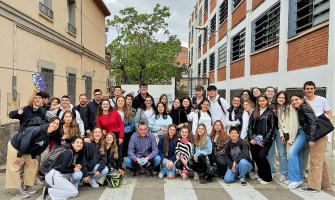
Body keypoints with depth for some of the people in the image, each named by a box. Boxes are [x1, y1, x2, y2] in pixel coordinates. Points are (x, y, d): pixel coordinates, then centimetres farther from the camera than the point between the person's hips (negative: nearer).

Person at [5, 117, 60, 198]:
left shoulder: (53, 134, -10)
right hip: (15, 145, -8)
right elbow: (25, 142, -30)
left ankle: (26, 186, 18)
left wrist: (34, 156, 0)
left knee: (33, 164, 7)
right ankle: (19, 190, 0)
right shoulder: (38, 130, -34)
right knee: (16, 167, -6)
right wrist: (19, 155, -23)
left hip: (26, 150, 8)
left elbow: (42, 146, 1)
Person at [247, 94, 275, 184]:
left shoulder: (270, 113, 1)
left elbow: (271, 128, -4)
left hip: (265, 140, -4)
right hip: (255, 139, 4)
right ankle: (261, 175, 23)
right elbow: (250, 126, 11)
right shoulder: (254, 112, 13)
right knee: (255, 156, 2)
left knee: (262, 156, -15)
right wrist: (251, 138, 0)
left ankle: (268, 178, 1)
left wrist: (264, 141, -9)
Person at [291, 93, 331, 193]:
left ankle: (313, 186, 2)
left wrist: (312, 139, -25)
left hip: (318, 137, -10)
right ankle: (326, 183, 29)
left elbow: (313, 122, -21)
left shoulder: (304, 108, -12)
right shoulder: (300, 110, 16)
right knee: (321, 161, 17)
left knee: (315, 162, -4)